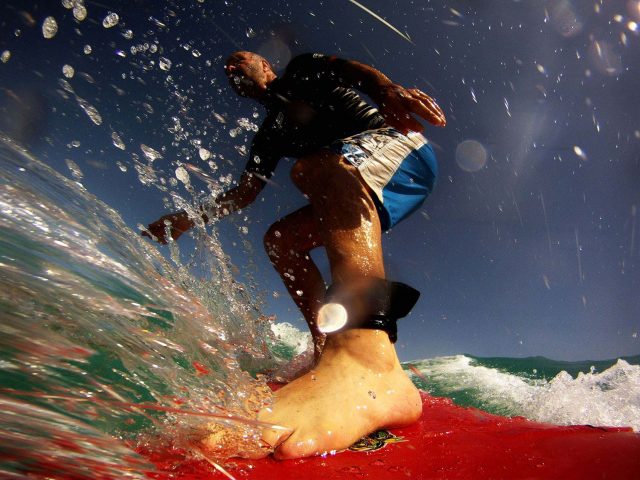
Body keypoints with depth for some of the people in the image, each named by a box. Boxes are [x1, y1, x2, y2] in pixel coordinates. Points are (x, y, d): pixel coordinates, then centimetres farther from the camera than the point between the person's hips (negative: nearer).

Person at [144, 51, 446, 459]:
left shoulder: (303, 72, 15)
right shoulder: (271, 133, 29)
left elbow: (353, 69, -5)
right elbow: (244, 194, 29)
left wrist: (386, 89, -28)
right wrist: (187, 219, 22)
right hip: (360, 191, 7)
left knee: (316, 165, -37)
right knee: (281, 238, 3)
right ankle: (329, 348, -11)